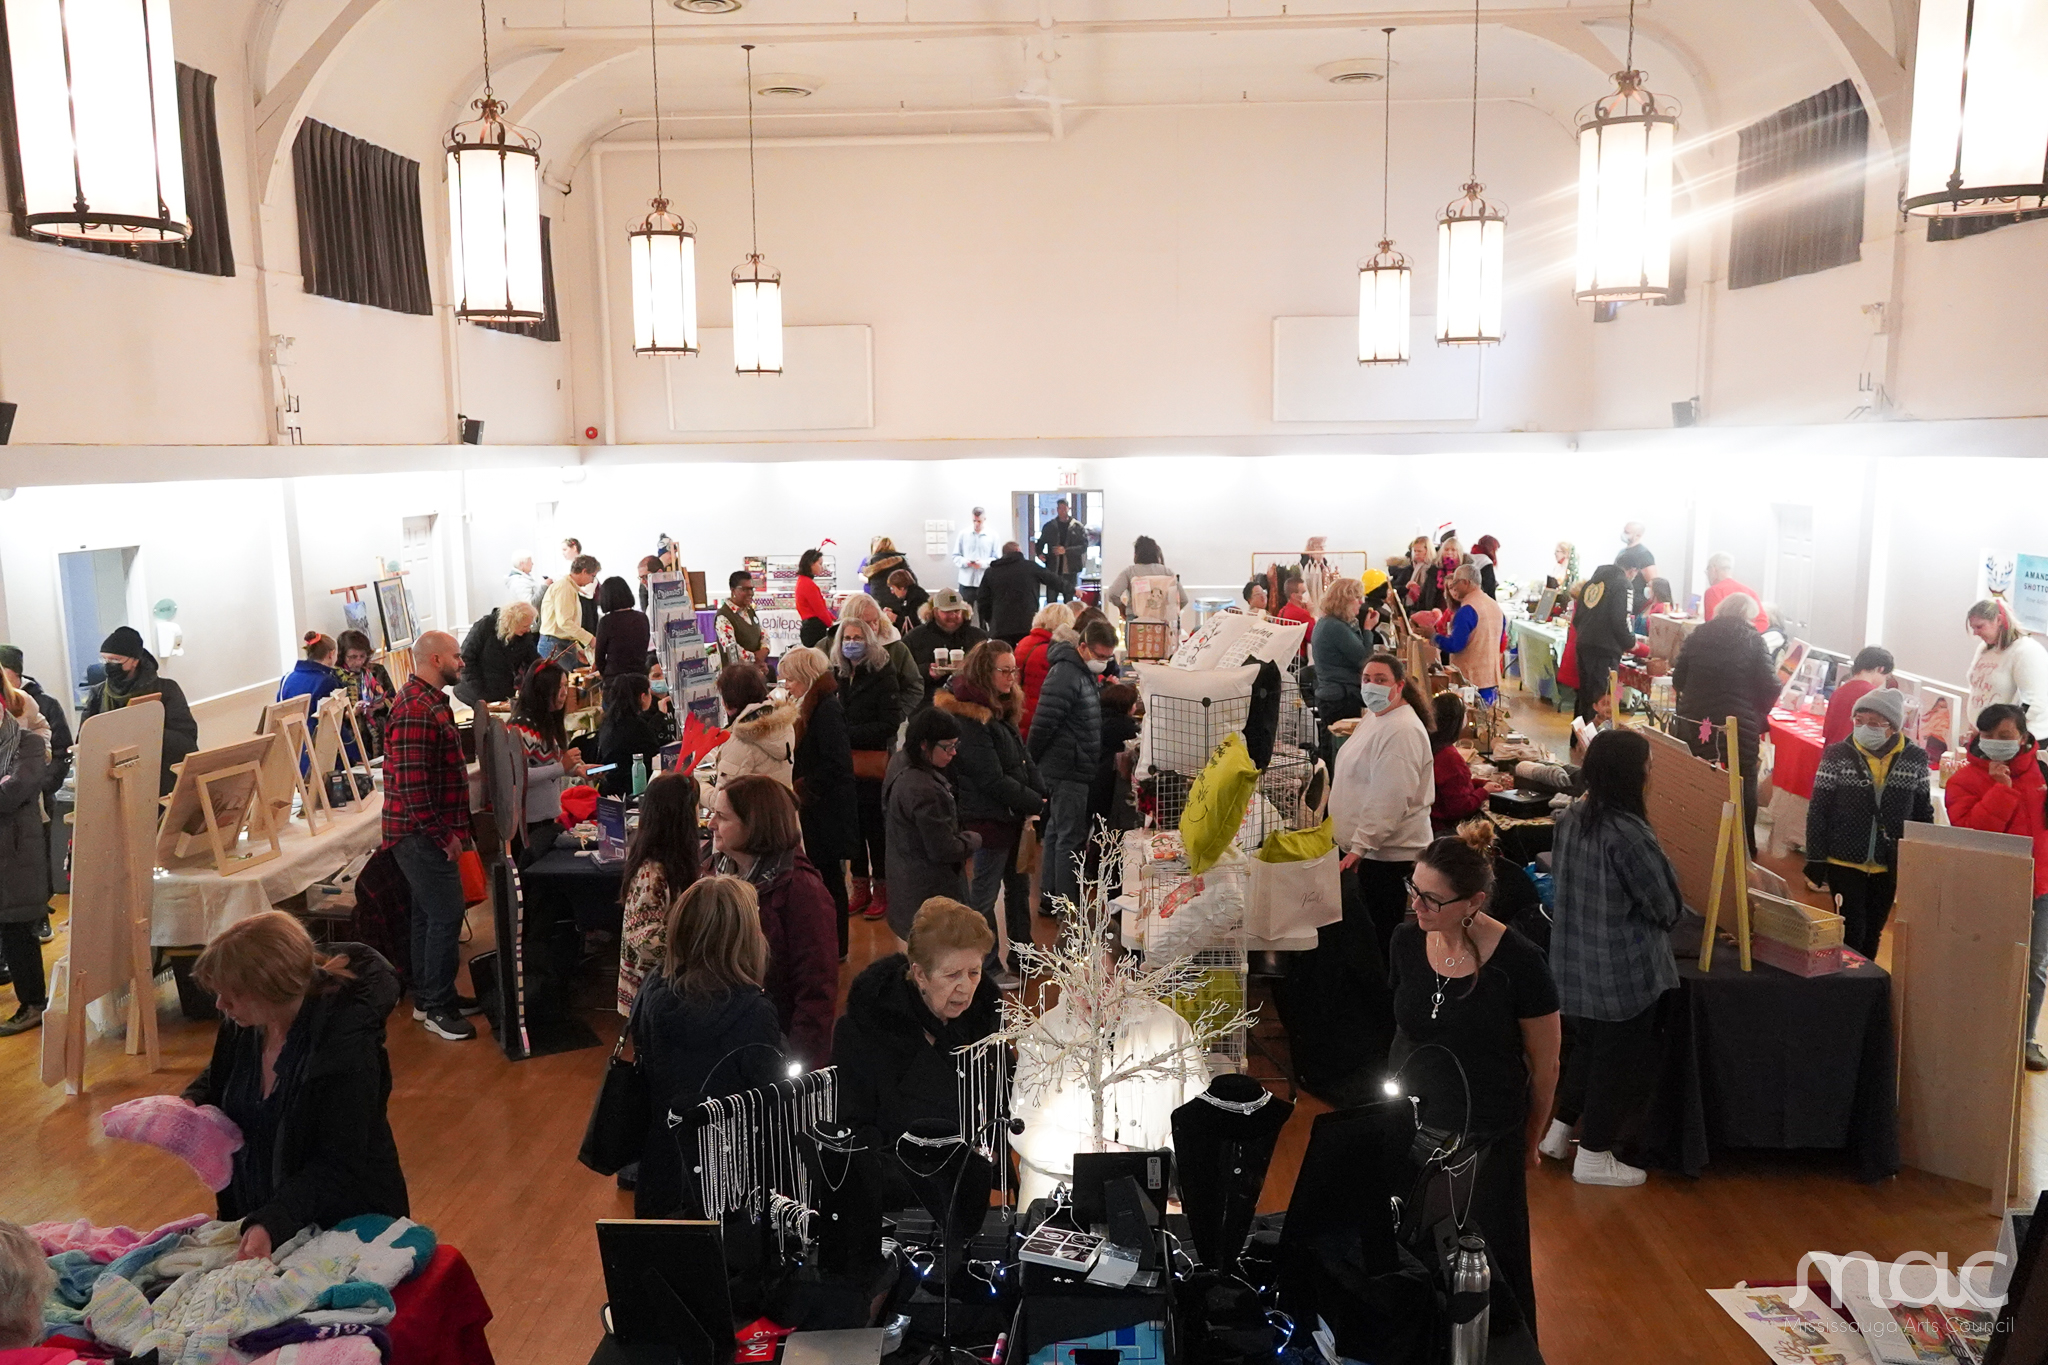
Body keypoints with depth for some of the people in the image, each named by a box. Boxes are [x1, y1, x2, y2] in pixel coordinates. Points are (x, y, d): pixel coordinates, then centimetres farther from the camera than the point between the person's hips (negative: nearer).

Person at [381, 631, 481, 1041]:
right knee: (446, 915, -5)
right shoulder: (417, 711, -21)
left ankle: (430, 997, 27)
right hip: (421, 834, -11)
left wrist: (448, 830, 19)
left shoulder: (428, 700, 14)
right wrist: (444, 836, -19)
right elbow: (413, 785, -26)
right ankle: (437, 1007, 5)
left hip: (428, 833, 11)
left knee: (430, 913, 17)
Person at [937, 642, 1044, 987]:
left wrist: (1040, 795, -5)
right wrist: (1036, 803, -14)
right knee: (984, 894, 5)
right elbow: (992, 779, -22)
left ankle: (1022, 959, 32)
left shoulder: (1001, 710, 9)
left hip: (1014, 815, 10)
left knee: (1019, 887, 19)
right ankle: (988, 969, 17)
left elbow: (1024, 760, 10)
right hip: (989, 818, -10)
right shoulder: (969, 719, -21)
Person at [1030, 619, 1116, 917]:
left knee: (1057, 833, 16)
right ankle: (1068, 905, 1)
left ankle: (1049, 897, 24)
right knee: (1071, 839, -5)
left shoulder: (1085, 674, 13)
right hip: (1067, 772, -10)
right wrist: (1029, 765, -13)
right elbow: (1043, 724, -21)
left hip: (1074, 770, 10)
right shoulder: (1066, 674, -20)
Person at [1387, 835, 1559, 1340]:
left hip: (1484, 1143, -4)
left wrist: (1528, 1142, 7)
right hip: (1407, 1127, 4)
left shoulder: (1517, 962, -20)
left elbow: (1544, 1066, -6)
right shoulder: (1407, 942, -7)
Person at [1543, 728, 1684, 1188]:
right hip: (1623, 970, -7)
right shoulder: (1628, 833, -26)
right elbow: (1666, 906, -15)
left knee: (1586, 1046, 24)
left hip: (1573, 961, 7)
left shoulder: (1570, 817, -3)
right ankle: (1594, 1158, 22)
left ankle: (1558, 1133, 34)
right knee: (1619, 1060, 10)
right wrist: (1667, 914, 7)